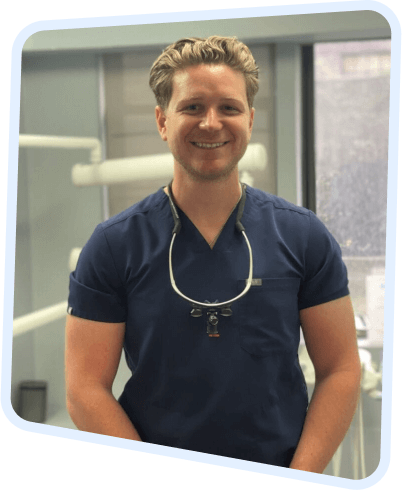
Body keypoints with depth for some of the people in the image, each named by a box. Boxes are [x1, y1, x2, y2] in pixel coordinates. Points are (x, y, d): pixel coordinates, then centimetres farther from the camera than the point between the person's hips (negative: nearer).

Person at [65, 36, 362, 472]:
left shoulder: (304, 236, -5)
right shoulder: (112, 245, -8)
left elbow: (340, 371, -4)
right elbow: (85, 390, -10)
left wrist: (301, 476, -14)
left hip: (281, 465, 1)